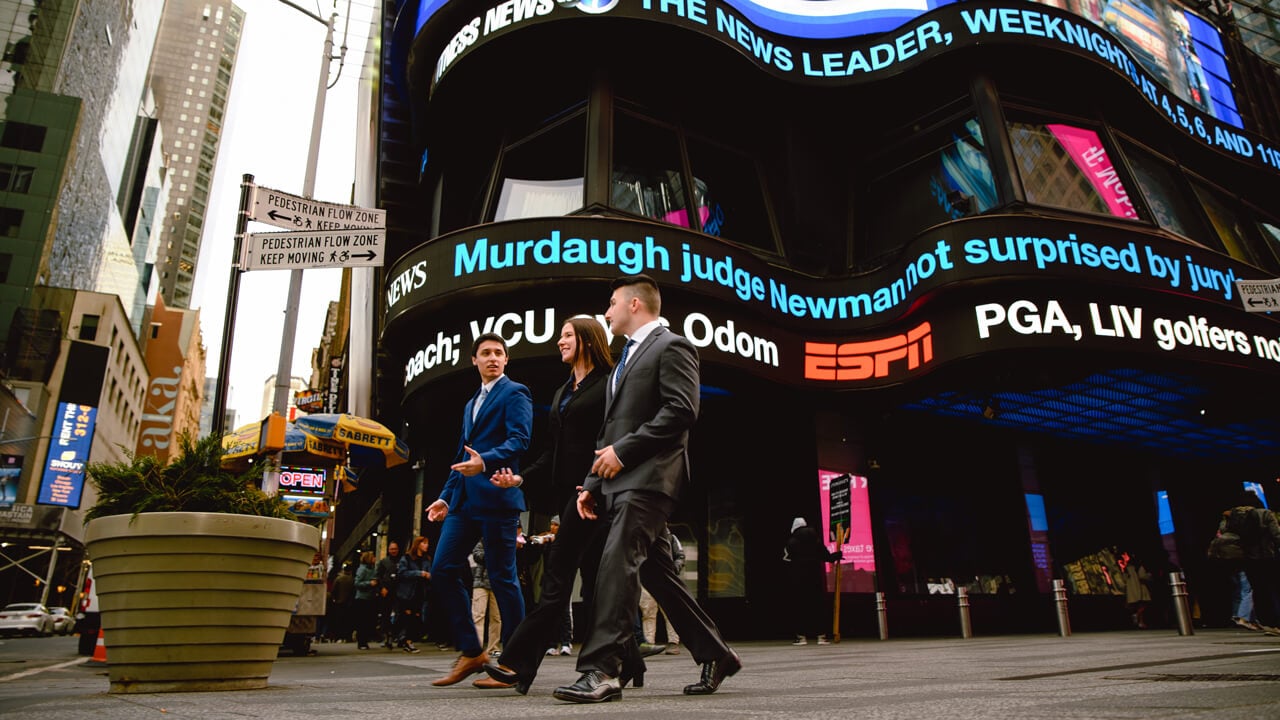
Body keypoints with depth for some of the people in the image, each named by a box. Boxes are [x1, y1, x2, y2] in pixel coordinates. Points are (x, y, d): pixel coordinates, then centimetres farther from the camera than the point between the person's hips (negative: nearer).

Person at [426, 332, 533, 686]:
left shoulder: (514, 393, 0)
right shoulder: (471, 403, 25)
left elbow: (519, 440, -13)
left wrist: (485, 462, -29)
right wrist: (446, 496, 16)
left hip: (496, 496, -8)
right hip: (464, 500, 8)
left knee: (502, 577, -3)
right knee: (443, 570, 2)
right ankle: (470, 651, 13)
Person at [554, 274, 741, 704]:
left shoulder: (671, 347, -2)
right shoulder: (626, 359, 26)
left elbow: (681, 411, -15)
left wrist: (623, 450, -16)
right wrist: (592, 483, 16)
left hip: (648, 476, -9)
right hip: (620, 480, 9)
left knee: (616, 564, -17)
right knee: (655, 571, 9)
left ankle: (601, 670, -14)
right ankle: (714, 655, 19)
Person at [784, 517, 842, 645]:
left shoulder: (792, 542, -5)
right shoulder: (816, 540, 5)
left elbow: (786, 559, -9)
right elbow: (826, 556, 6)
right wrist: (837, 555, 26)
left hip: (798, 579, -3)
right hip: (815, 578, 3)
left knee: (799, 607, 2)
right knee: (817, 606, 9)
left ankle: (801, 636, -1)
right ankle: (820, 636, 7)